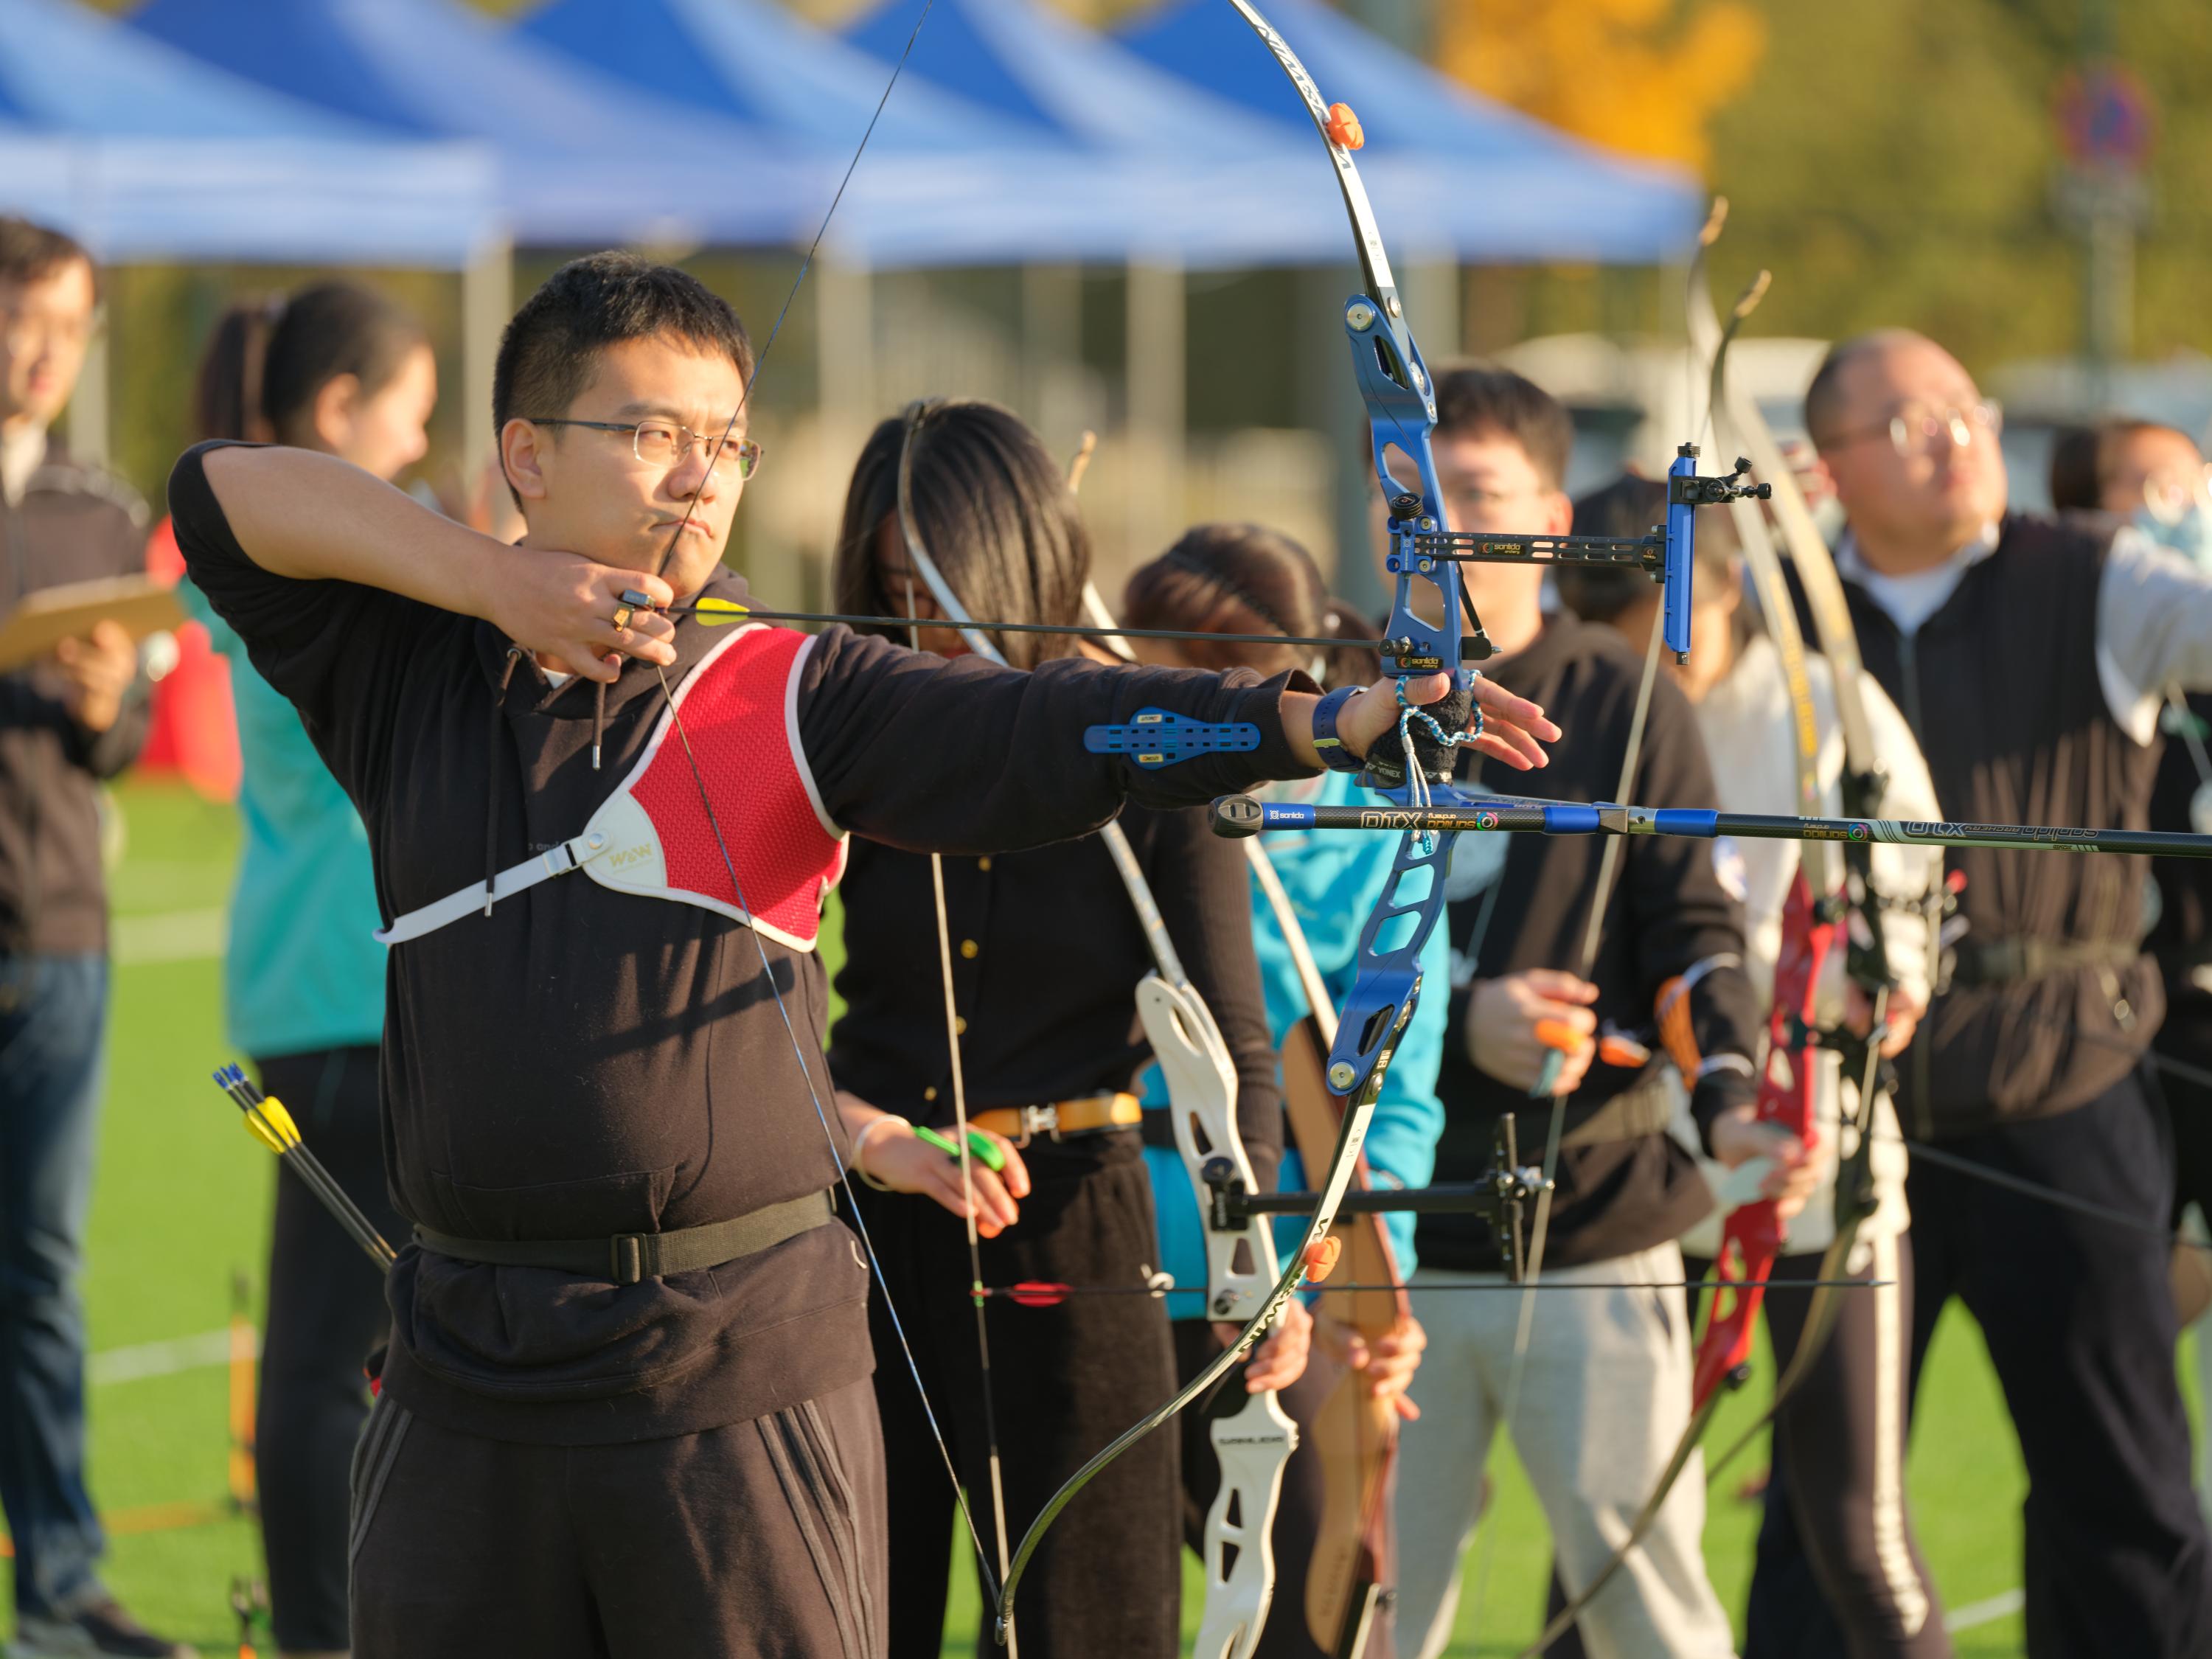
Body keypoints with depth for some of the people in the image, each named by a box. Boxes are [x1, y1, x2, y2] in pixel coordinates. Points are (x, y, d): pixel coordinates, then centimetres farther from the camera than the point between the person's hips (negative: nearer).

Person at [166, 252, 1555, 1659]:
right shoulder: (411, 680, 9)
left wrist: (1319, 719, -29)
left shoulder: (792, 697, 1)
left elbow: (1038, 730, -12)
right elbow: (225, 493, 3)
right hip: (468, 1380, 2)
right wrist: (497, 583, -6)